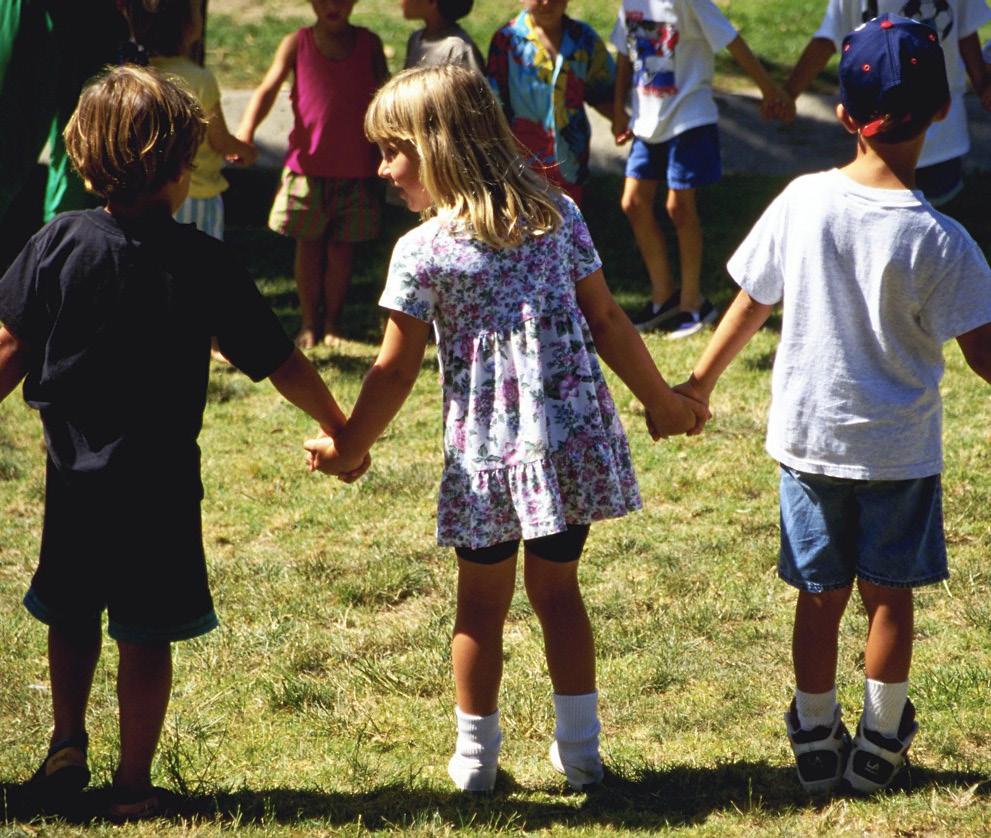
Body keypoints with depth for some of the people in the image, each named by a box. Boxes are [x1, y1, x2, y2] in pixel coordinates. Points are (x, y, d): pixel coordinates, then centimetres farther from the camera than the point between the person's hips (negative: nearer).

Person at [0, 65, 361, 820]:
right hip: (159, 481, -2)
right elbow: (281, 363, -6)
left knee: (71, 618, 23)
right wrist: (340, 429, 8)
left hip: (73, 475, 2)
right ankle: (133, 786, 13)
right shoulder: (200, 263, -12)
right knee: (147, 636, 8)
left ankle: (67, 746, 21)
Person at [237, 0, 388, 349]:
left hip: (356, 168, 1)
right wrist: (246, 128, -28)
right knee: (308, 245, 6)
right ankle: (308, 323, 18)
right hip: (308, 164, -1)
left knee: (341, 248, 6)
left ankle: (331, 323, 19)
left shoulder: (369, 43, 1)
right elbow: (268, 88, -12)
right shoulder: (298, 43, -3)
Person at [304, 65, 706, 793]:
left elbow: (395, 372, -6)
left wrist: (348, 449, 8)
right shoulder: (558, 215, 1)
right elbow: (606, 322, 4)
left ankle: (476, 757, 19)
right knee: (557, 589, 18)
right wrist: (661, 401, 17)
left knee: (481, 605, 12)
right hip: (571, 443, 3)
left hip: (485, 455, -3)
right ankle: (580, 749, 20)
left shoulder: (422, 253, -9)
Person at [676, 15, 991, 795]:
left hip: (809, 437, 3)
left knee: (822, 594, 15)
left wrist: (699, 384, 13)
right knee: (890, 594, 13)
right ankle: (879, 744, 22)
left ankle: (816, 740, 26)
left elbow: (749, 306, -1)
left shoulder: (802, 202, -10)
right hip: (900, 447, -2)